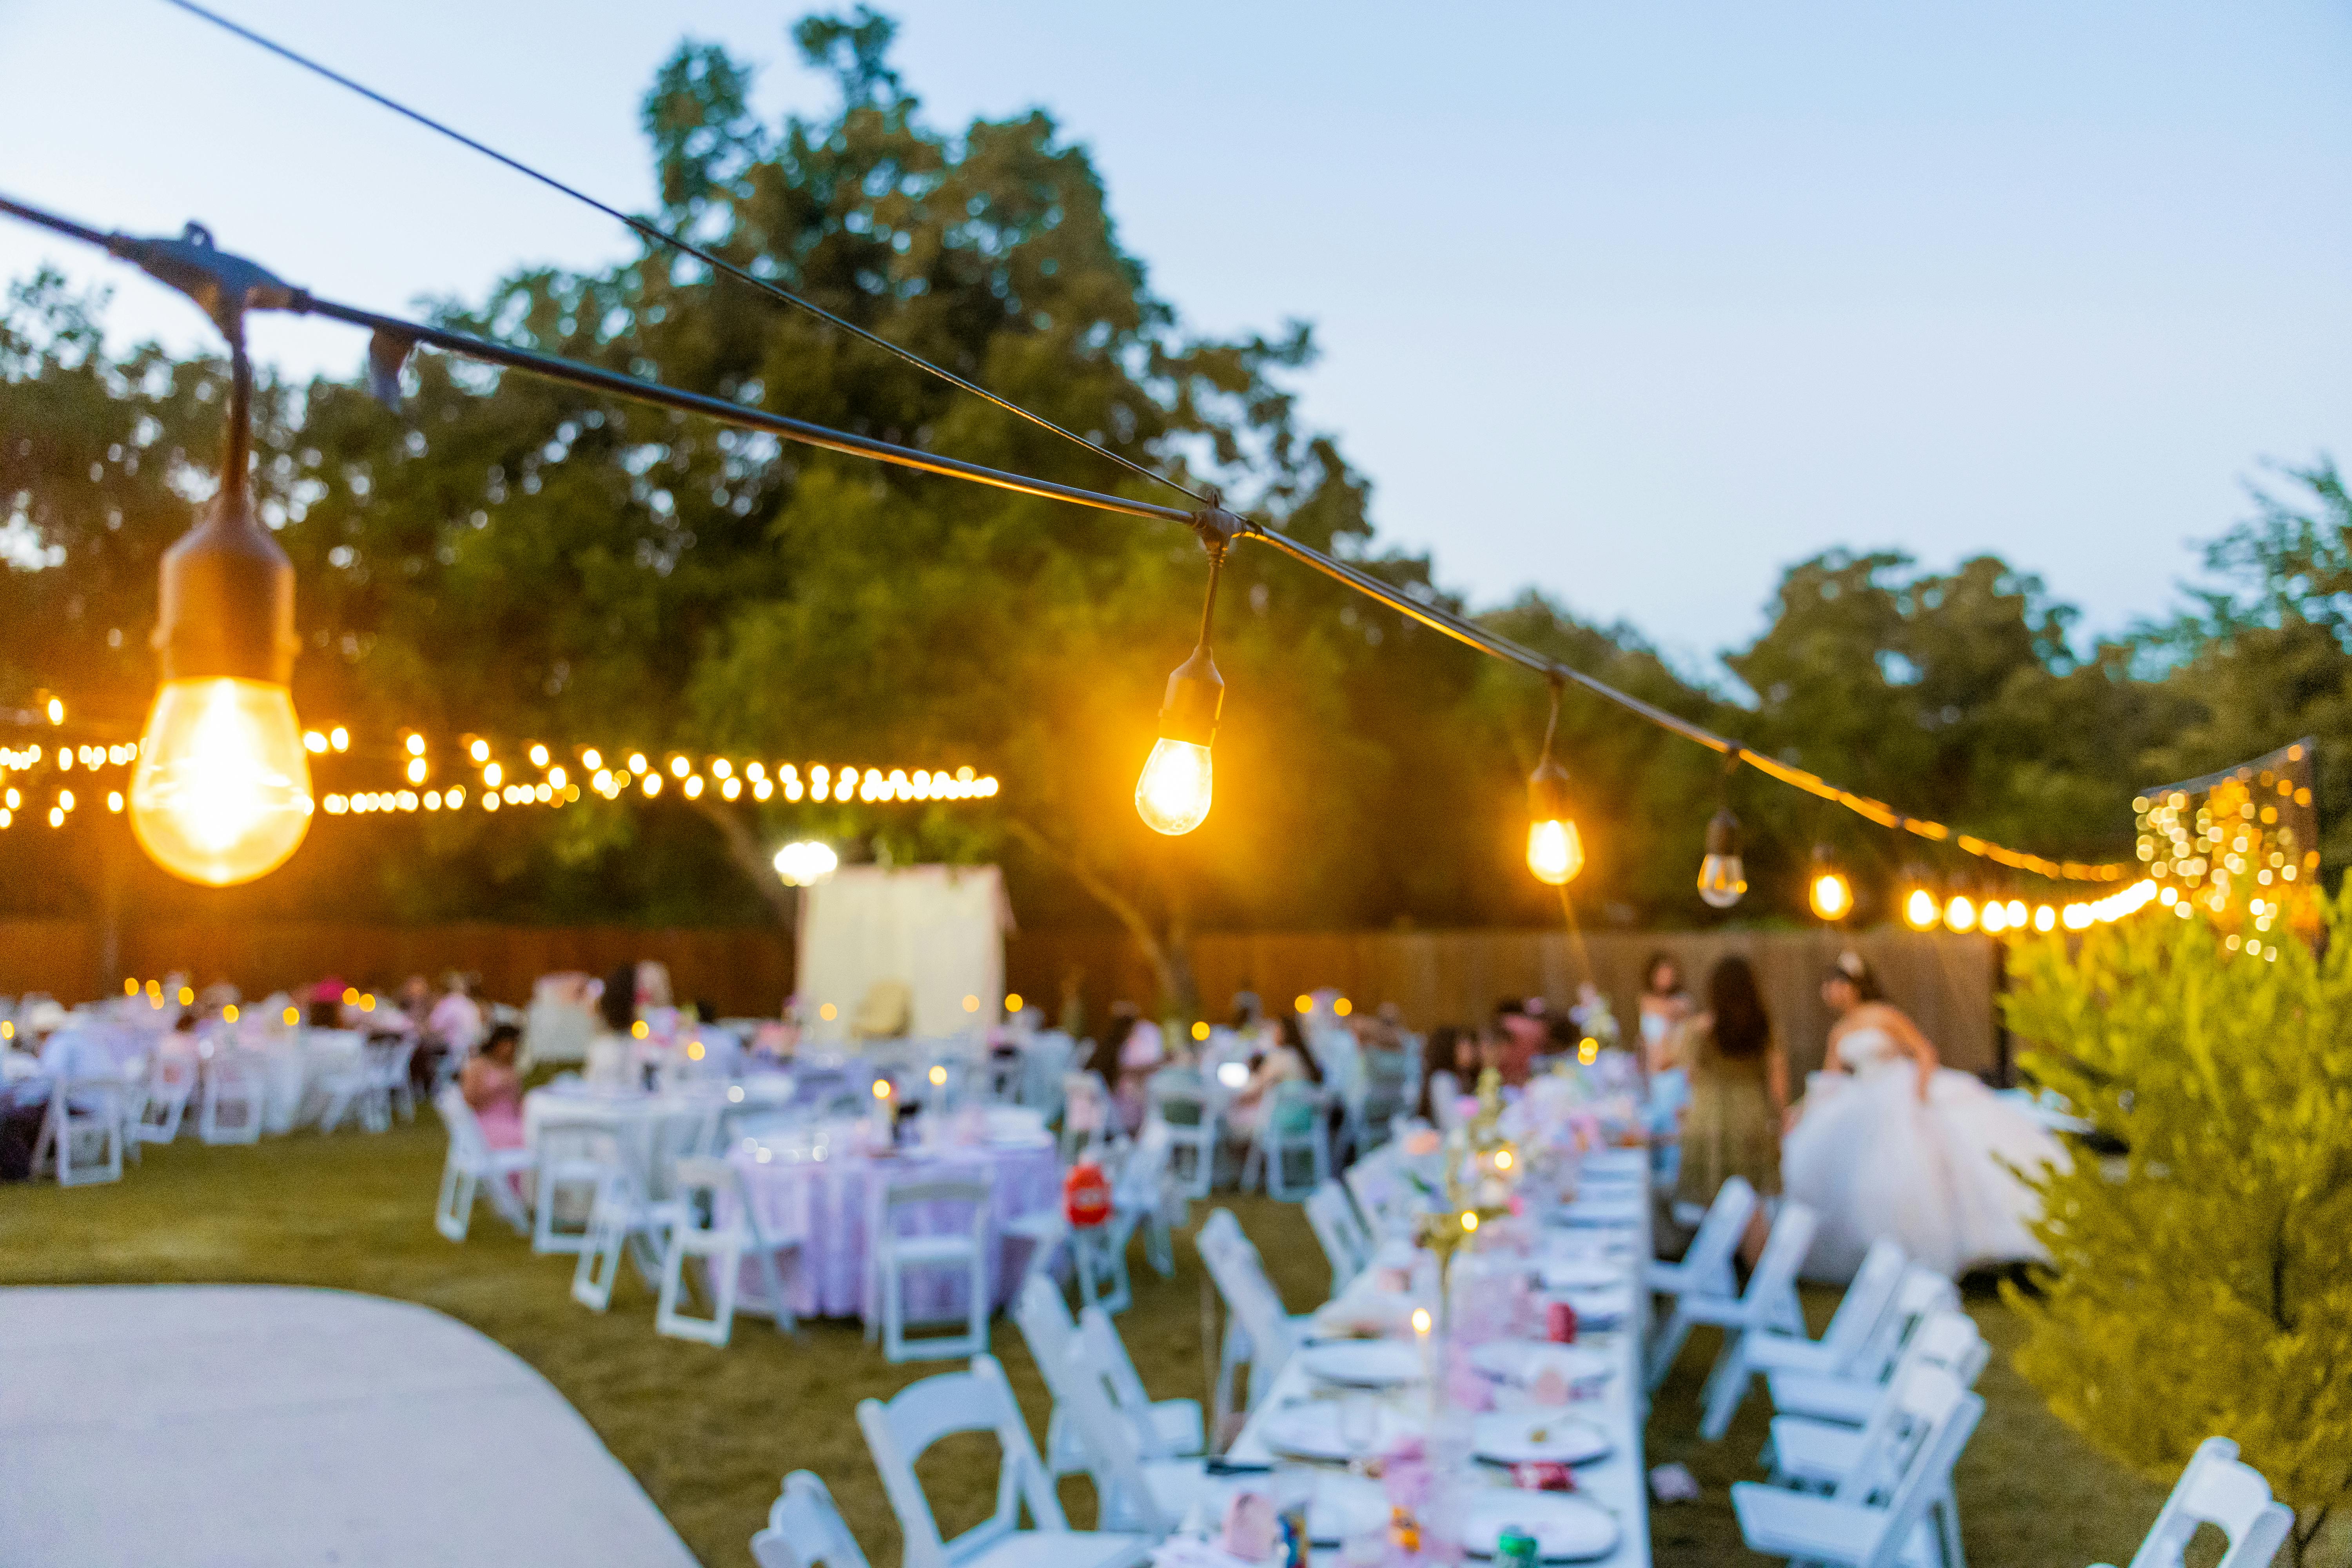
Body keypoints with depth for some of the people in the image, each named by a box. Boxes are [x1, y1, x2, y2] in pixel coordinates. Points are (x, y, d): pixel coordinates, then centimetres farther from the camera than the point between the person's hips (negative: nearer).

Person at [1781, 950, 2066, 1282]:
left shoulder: (1884, 1015, -6)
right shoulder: (1839, 1033, 13)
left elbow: (1926, 1052, -9)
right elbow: (1829, 1081, 15)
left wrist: (1919, 1092, -22)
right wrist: (1803, 1112, 5)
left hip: (1902, 1100, -7)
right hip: (1865, 1108, 7)